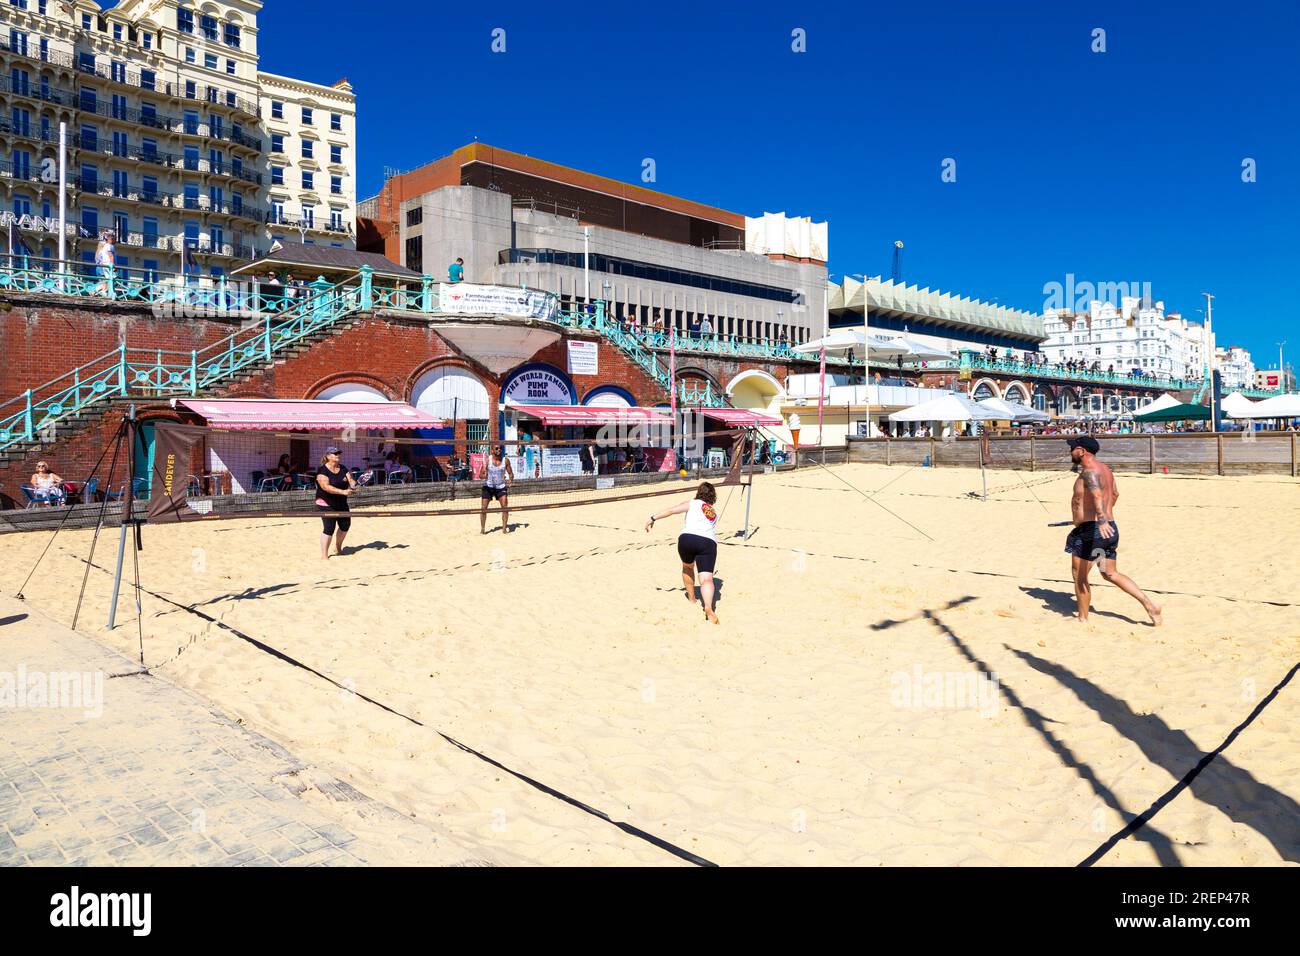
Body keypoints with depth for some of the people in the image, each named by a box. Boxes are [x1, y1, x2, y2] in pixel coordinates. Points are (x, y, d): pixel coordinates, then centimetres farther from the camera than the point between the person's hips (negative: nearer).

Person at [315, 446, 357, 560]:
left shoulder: (343, 468, 6)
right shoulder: (322, 470, -15)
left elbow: (350, 480, 2)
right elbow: (326, 486, -27)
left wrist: (353, 483, -24)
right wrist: (342, 491, -35)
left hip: (342, 504, 7)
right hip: (326, 505, -7)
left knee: (345, 525, 13)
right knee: (329, 528, -12)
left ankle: (338, 548, 36)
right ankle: (324, 555, -3)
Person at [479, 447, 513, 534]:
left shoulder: (505, 460, -6)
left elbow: (511, 473, 2)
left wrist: (510, 480, -19)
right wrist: (484, 476, -32)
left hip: (501, 487, 1)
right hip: (488, 486, -1)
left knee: (505, 507, -11)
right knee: (483, 508, -3)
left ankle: (504, 528, -2)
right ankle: (482, 529, 9)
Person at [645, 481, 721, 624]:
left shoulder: (693, 503, 18)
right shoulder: (714, 511, 31)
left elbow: (672, 510, 6)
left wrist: (653, 518, 6)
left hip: (687, 538, -1)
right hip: (709, 542, 1)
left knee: (687, 567, 28)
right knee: (706, 578, -11)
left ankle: (692, 598, 41)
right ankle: (708, 606, -35)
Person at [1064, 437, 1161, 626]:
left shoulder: (1090, 472, -18)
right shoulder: (1104, 468, 13)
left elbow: (1098, 496, -36)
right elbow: (1115, 494, 29)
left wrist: (1101, 521, -51)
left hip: (1091, 530, -10)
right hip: (1108, 529, 10)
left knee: (1079, 576, 5)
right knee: (1111, 574, 18)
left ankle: (1082, 618, 15)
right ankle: (1149, 605, 13)